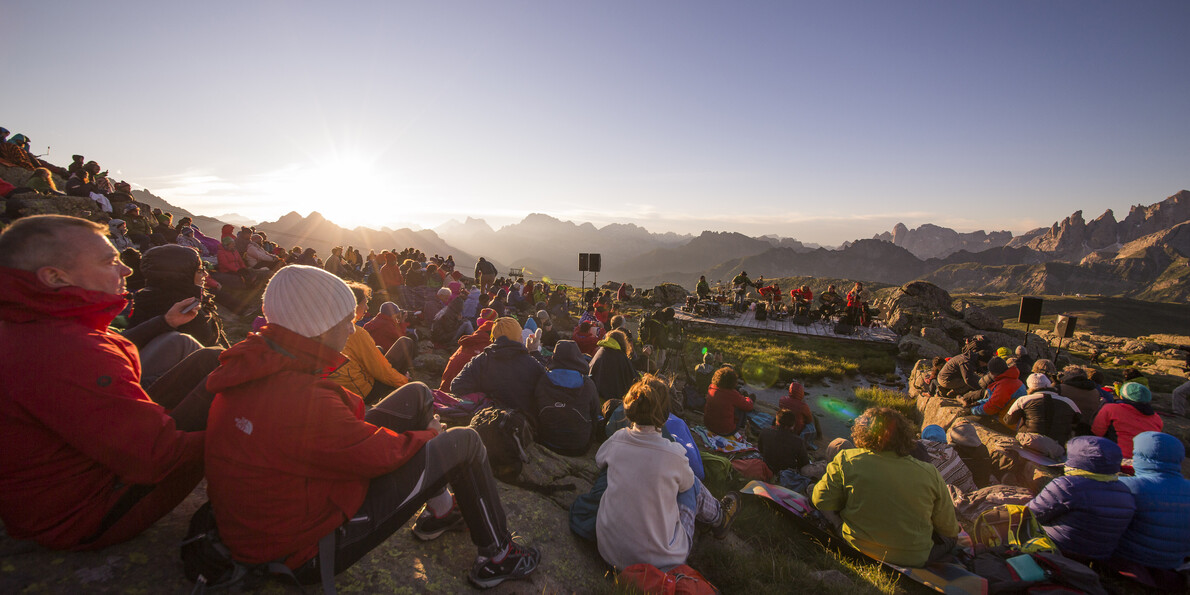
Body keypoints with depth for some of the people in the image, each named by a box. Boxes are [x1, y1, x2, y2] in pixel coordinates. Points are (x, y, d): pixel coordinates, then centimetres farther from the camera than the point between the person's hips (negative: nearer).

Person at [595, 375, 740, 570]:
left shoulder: (617, 439, -11)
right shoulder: (673, 453, -21)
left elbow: (599, 460, 13)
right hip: (660, 559, -3)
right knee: (692, 484, 13)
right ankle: (720, 518, 41)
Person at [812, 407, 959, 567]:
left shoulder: (846, 460, -16)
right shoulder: (930, 474, -11)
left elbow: (822, 502, -11)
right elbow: (949, 529, 1)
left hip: (858, 550, -2)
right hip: (914, 560, 3)